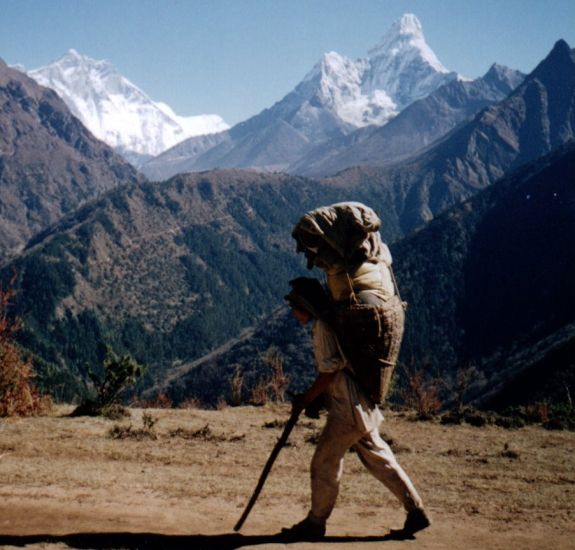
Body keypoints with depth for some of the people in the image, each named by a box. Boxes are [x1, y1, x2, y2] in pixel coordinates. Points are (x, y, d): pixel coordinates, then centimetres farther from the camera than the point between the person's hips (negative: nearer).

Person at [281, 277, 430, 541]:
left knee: (325, 463, -1)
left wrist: (307, 398, -10)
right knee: (379, 459, 12)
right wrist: (313, 398, 19)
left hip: (349, 408, -10)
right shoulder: (331, 322, 17)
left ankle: (314, 524, 8)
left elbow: (330, 370, -18)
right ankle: (416, 511, 13)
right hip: (359, 405, 10)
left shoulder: (322, 326, -13)